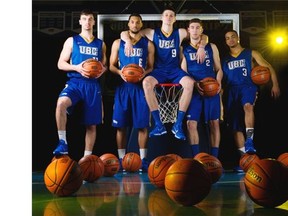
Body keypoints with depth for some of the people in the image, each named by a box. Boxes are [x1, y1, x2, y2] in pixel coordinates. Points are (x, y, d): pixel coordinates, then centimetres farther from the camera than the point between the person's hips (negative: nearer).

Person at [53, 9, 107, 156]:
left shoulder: (100, 44, 15)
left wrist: (102, 70, -4)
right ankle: (62, 143, -22)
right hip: (75, 82, -2)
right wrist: (76, 67, -14)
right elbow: (61, 64, 5)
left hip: (93, 85, 2)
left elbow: (104, 65, 21)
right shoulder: (72, 41, 8)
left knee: (92, 125, 3)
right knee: (61, 103, -34)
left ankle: (87, 157, 16)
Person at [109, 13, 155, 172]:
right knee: (121, 125, 1)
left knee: (143, 125, -1)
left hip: (141, 86, 0)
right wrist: (119, 72, -11)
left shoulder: (148, 44, 11)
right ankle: (121, 159, 11)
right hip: (123, 86, 0)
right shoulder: (118, 43, 11)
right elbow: (111, 66, 10)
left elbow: (152, 67, 10)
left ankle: (143, 159, 8)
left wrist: (144, 73, -12)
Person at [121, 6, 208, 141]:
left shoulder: (180, 33, 8)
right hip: (159, 71, 0)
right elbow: (124, 33, 6)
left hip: (175, 70, 1)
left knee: (189, 83, -33)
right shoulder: (152, 33, 5)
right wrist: (128, 41, -17)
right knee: (146, 82, -35)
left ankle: (178, 124, -24)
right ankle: (159, 124, -29)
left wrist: (201, 47, -6)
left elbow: (203, 36, 15)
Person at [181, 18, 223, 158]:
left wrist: (218, 82, -7)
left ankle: (214, 158, 8)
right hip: (193, 89, -1)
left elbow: (219, 69, 13)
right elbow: (183, 72, 3)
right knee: (191, 123, -10)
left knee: (214, 123, 0)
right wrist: (194, 83, -15)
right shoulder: (184, 49, 9)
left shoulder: (211, 47, 13)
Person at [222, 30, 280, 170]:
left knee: (247, 106, -39)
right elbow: (222, 79, 19)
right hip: (232, 91, 4)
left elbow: (268, 68, 6)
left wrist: (275, 84, -8)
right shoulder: (225, 60, 20)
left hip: (248, 87, -3)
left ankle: (250, 141, -39)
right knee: (235, 127, -2)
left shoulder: (251, 54, 12)